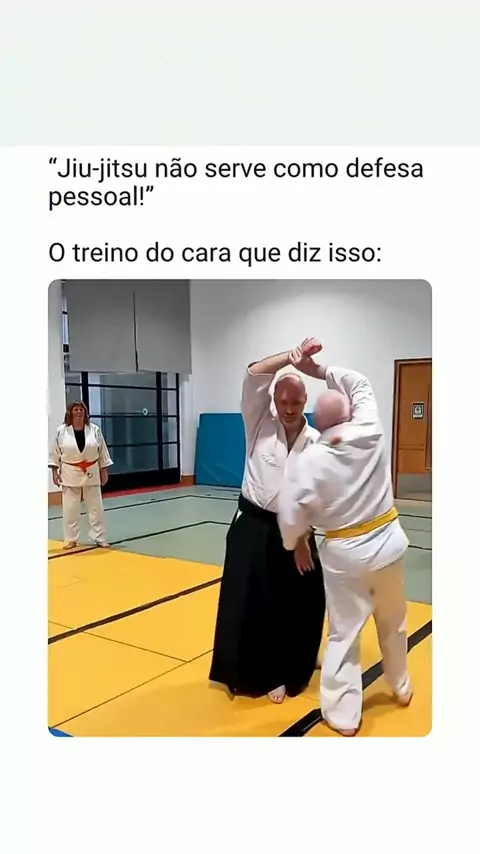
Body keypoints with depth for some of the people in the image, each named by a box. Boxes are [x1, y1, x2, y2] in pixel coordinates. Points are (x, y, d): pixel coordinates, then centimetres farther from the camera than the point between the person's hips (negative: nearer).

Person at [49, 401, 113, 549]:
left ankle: (100, 538, 16)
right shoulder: (61, 431, -5)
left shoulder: (94, 429, -3)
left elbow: (102, 451, 3)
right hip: (70, 474, -1)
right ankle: (71, 539, 19)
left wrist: (104, 470, 3)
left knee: (96, 507, 5)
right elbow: (54, 452, 1)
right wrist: (55, 471, -3)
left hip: (91, 473, 1)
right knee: (70, 509, 5)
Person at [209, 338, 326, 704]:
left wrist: (303, 540, -6)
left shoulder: (316, 443, -4)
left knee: (300, 604, 8)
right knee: (246, 604, 2)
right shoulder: (260, 424, -5)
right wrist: (293, 356, -26)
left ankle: (287, 671, 31)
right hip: (253, 527, -1)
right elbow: (254, 374, -18)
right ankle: (250, 673, 22)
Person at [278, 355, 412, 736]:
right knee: (393, 622, 24)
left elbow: (291, 514, -12)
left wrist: (293, 544, 8)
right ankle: (401, 688, 45)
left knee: (344, 634, 10)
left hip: (345, 553, -3)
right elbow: (360, 384, 8)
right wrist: (321, 370, 10)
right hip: (389, 541, 4)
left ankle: (343, 714, 17)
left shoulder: (309, 460, -15)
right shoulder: (371, 433, -9)